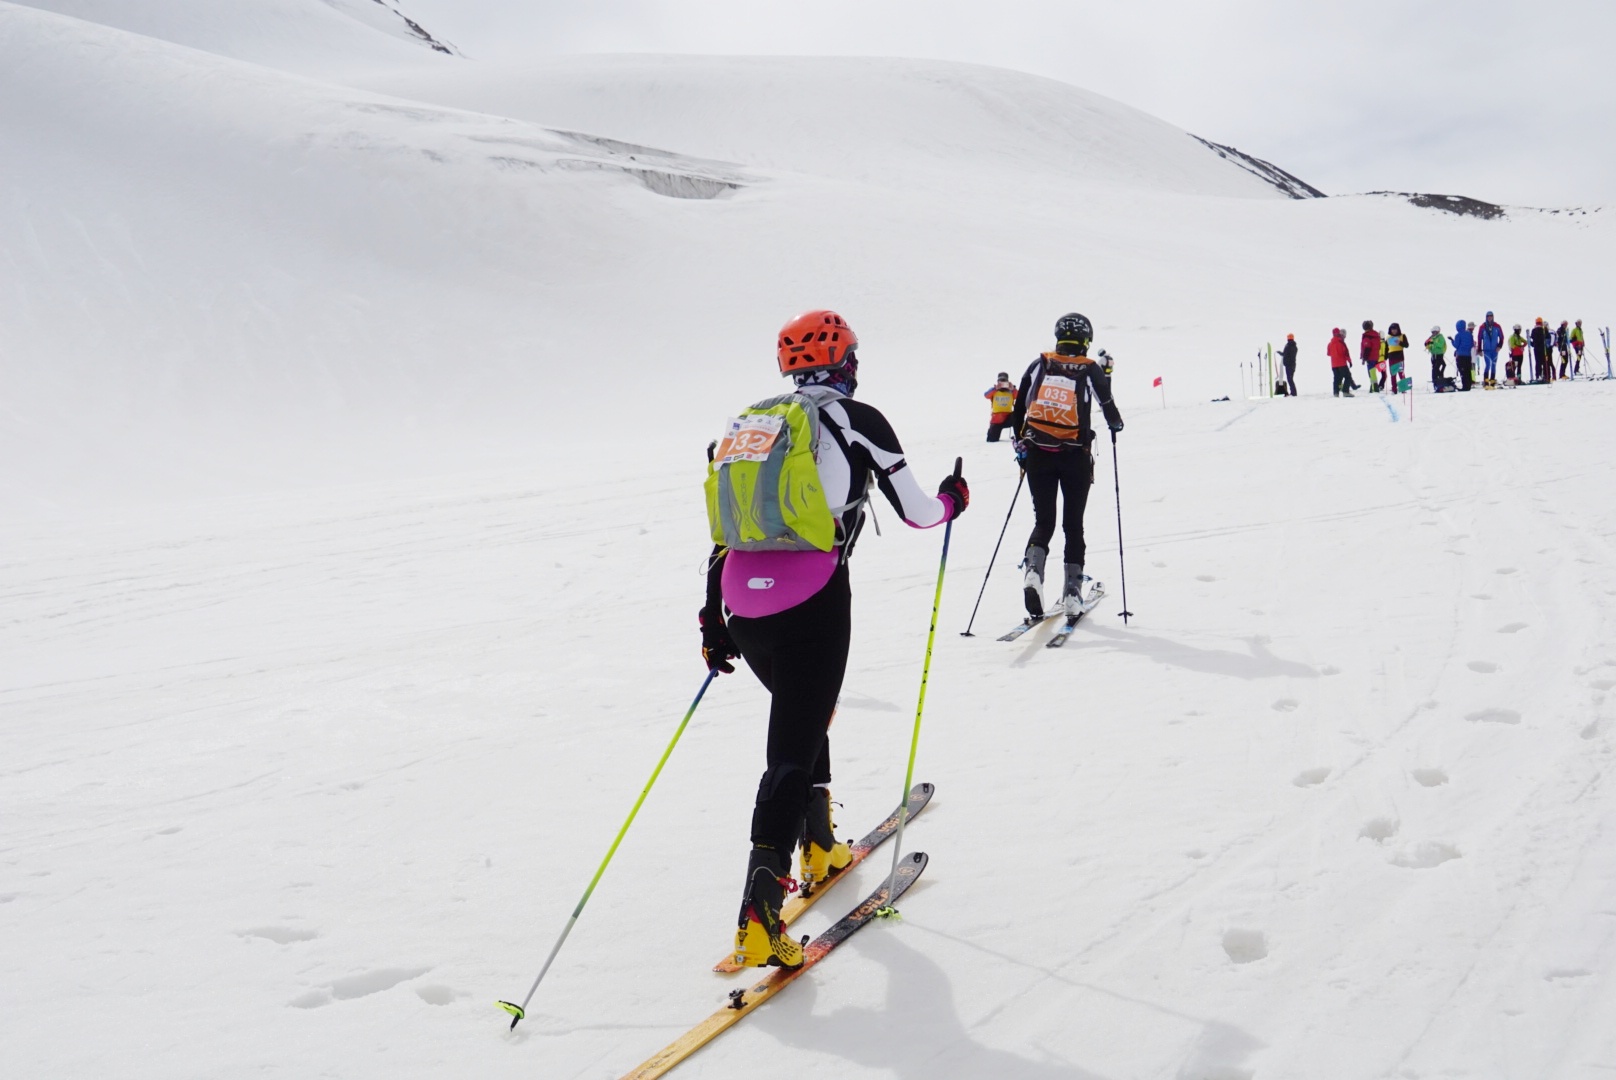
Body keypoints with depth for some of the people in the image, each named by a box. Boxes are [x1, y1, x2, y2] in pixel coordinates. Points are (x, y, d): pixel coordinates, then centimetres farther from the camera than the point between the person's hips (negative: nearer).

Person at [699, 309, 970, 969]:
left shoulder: (750, 424, 18)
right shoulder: (857, 420, 3)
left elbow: (724, 530, 17)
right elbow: (916, 512, 7)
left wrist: (713, 621, 22)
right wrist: (953, 499, 30)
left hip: (743, 602, 6)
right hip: (811, 601, -6)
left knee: (803, 714, 28)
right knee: (793, 750, -5)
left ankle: (819, 847, 40)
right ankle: (760, 914, -14)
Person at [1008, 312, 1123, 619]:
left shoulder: (1039, 365, 3)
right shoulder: (1090, 370, -3)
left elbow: (1019, 410, 7)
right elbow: (1110, 411, 6)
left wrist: (1021, 444, 20)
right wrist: (1115, 424, 29)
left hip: (1038, 455, 1)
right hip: (1075, 457, -1)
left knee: (1043, 520, 9)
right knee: (1073, 524, 11)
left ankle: (1033, 568, -19)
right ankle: (1072, 593, 8)